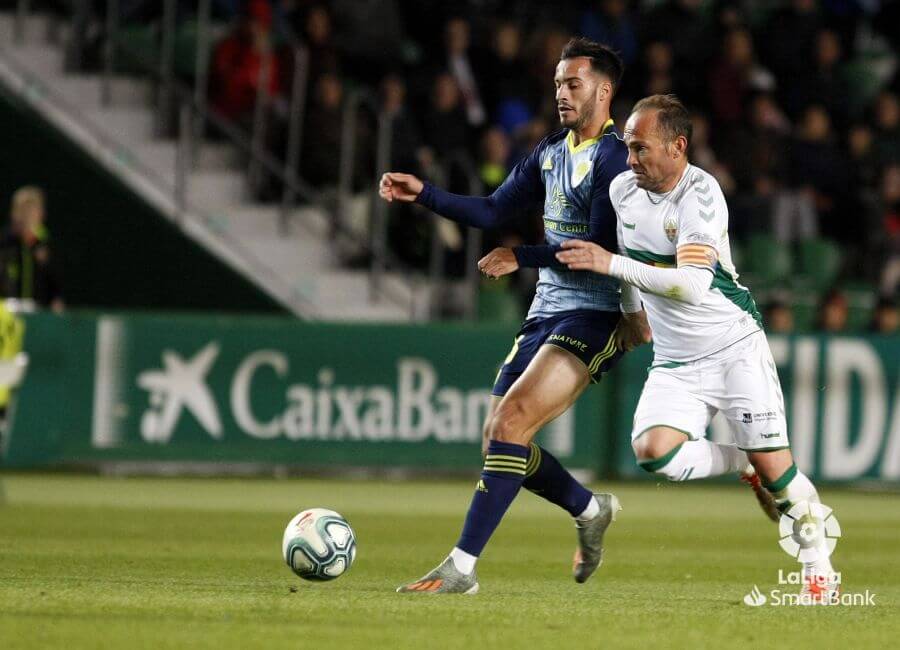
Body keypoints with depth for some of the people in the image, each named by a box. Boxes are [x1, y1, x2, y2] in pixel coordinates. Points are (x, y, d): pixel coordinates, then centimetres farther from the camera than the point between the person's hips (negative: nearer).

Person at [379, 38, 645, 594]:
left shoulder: (614, 159, -12)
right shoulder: (551, 153, 15)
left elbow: (602, 250, -19)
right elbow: (494, 211, 17)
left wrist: (522, 258, -17)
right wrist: (423, 194, 6)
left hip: (593, 317, -9)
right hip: (546, 313, 9)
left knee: (511, 420, -22)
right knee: (500, 439, 6)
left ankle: (462, 567, -23)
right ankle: (591, 511, 31)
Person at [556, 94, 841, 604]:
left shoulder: (700, 194, -19)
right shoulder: (622, 189, 1)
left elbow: (691, 283, -29)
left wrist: (610, 264, -27)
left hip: (735, 346, -6)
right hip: (675, 361, 6)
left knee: (774, 468, -8)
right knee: (653, 451, -20)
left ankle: (821, 570, 12)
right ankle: (744, 464, 8)